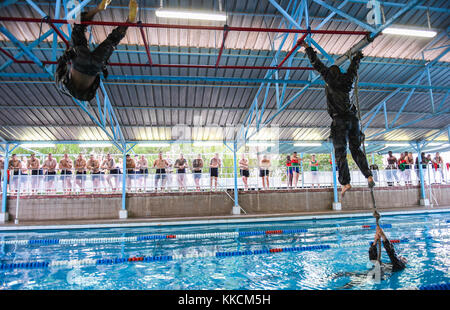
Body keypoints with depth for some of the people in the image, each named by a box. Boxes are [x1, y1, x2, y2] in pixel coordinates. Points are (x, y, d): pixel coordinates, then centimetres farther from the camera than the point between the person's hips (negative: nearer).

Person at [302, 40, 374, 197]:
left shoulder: (330, 79, 5)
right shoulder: (346, 80, 18)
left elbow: (317, 64, 7)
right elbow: (353, 68, 38)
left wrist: (307, 47, 15)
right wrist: (357, 57, 58)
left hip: (340, 120, -5)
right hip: (352, 118, 5)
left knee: (340, 152, -5)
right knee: (356, 149, 13)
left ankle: (345, 182, -12)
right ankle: (369, 176, 1)